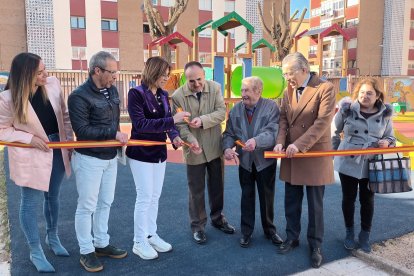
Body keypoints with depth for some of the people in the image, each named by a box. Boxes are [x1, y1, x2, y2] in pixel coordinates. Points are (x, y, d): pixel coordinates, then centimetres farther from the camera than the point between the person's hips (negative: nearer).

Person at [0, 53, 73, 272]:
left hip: (57, 150, 5)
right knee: (31, 202, 5)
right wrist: (30, 138, -20)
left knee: (53, 197, 20)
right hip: (30, 157, -4)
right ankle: (36, 252, 22)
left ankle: (52, 237, 41)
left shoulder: (53, 83, -6)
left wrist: (70, 140, 2)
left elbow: (64, 115, 5)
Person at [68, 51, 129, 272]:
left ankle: (101, 243, 32)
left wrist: (117, 138, 8)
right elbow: (82, 130, -23)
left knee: (105, 203, 16)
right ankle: (86, 252, 21)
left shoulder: (112, 90, 5)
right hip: (89, 159, -7)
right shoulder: (79, 96, -18)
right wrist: (113, 133, -22)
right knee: (87, 206, 5)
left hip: (110, 157, 7)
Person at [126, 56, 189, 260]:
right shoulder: (136, 93, -14)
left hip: (159, 152, 7)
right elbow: (140, 124, -24)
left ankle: (151, 235, 30)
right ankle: (139, 242, 17)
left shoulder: (163, 95, 7)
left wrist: (174, 136, -14)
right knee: (144, 197, 0)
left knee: (155, 196, 15)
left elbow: (168, 121, 7)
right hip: (141, 154, -7)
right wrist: (172, 120, -29)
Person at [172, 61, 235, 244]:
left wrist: (202, 120, -25)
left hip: (215, 146, 3)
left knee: (217, 186, 18)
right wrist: (190, 140, -29)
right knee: (196, 190, 10)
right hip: (194, 149, -3)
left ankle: (217, 218, 39)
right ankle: (197, 225, 27)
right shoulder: (178, 96, -12)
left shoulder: (215, 88, -5)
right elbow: (180, 124, -12)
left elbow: (221, 112, -10)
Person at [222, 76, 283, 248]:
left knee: (267, 197, 13)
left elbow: (273, 132, -22)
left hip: (265, 160, -2)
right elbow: (229, 133, 2)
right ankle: (246, 231, 28)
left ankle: (269, 229, 33)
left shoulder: (271, 107, -11)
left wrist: (256, 141, -40)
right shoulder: (236, 109, 1)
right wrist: (227, 147, -18)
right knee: (247, 196, 13)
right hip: (244, 161, 3)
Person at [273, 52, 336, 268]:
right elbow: (283, 118, 7)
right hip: (291, 154, 5)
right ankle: (292, 237, 32)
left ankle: (315, 245, 24)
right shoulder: (288, 90, 9)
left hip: (315, 155, -5)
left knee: (315, 204, 7)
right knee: (291, 201, 13)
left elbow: (322, 122, -18)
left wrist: (299, 144, -23)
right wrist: (280, 141, -11)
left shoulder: (325, 88, -10)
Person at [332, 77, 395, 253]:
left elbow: (390, 137, 11)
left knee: (367, 200, 11)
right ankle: (349, 232, 28)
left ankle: (365, 235, 28)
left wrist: (386, 142, -11)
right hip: (347, 162, -1)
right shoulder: (346, 109, -5)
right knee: (348, 198, 10)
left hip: (371, 165, 1)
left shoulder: (385, 114, 1)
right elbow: (334, 132, 5)